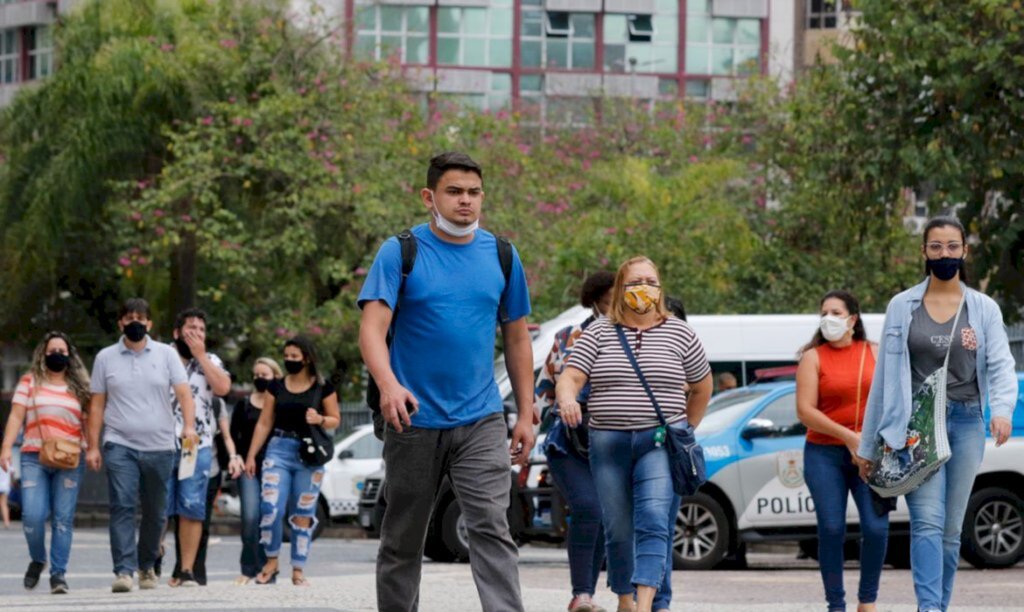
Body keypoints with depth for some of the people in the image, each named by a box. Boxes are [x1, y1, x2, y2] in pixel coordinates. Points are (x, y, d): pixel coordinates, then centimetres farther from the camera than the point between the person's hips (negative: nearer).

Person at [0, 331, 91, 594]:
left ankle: (58, 573, 1)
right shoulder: (30, 382, 11)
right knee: (32, 515, -10)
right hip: (34, 457, -1)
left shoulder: (79, 386, 13)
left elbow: (88, 422, 13)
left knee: (63, 518, -4)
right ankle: (37, 560, 17)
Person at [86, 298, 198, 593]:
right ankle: (123, 571, -18)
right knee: (122, 507, -14)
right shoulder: (106, 358, 8)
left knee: (155, 512, 9)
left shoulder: (166, 354, 7)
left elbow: (183, 392, -2)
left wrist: (189, 425, -20)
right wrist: (92, 446, 2)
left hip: (160, 446, 1)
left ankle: (147, 564, 26)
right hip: (120, 446, -1)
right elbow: (97, 405, 8)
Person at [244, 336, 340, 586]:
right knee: (270, 508, -12)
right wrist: (251, 455, 6)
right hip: (279, 450, 1)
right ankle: (271, 562, 4)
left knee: (303, 514, 1)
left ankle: (298, 570, 8)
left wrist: (320, 419, -15)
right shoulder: (277, 387, 9)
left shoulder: (323, 388, 3)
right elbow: (264, 423, 10)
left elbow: (335, 420, 7)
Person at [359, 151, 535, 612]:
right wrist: (388, 384, -32)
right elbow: (373, 326, -14)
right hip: (414, 420, -1)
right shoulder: (401, 252, -3)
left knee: (492, 529, -12)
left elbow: (517, 339, 14)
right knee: (403, 539, 9)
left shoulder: (501, 256, 8)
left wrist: (526, 415, 10)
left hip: (481, 422, 1)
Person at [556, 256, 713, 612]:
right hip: (609, 443, 2)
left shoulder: (679, 333, 8)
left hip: (660, 441, -2)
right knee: (617, 528, 5)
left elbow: (702, 386, 20)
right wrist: (567, 399, -26)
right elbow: (570, 377, -4)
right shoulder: (599, 333, 7)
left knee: (654, 519, -18)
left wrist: (686, 430, 18)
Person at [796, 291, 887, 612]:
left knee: (876, 527, -9)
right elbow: (805, 410, -7)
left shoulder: (875, 353, 10)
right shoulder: (813, 357, 3)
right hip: (825, 454, -1)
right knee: (831, 529, -7)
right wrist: (848, 437, -13)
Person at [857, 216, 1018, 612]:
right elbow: (884, 376, 8)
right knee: (928, 521, -17)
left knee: (951, 529, 5)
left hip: (965, 424, 2)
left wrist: (1002, 409, -25)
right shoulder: (902, 307, 6)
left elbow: (1001, 365, -3)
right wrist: (868, 445, 8)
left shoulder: (984, 309, 7)